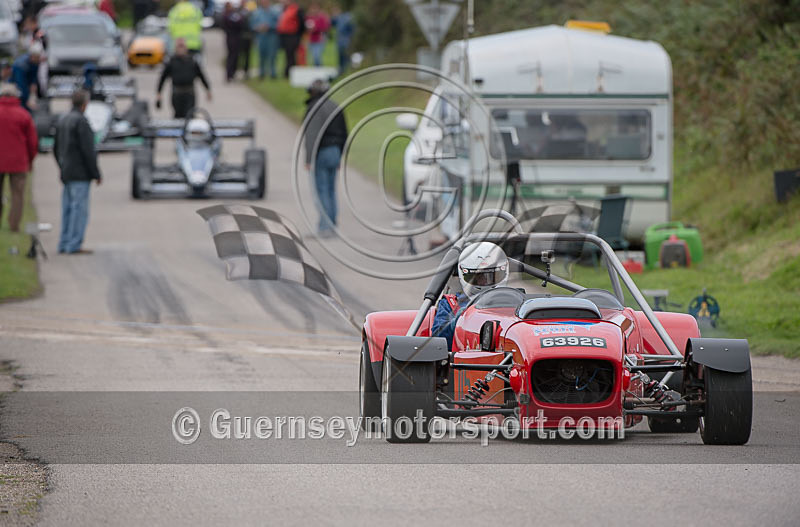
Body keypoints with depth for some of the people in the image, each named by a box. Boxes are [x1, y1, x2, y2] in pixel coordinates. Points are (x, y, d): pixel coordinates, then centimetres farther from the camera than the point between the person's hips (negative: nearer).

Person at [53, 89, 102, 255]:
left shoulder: (62, 120, 11)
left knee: (68, 209, 11)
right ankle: (74, 245, -9)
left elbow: (56, 148, 17)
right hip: (80, 174, -9)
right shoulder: (81, 121, -15)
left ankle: (64, 244, 12)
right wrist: (96, 174, -13)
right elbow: (88, 150, -18)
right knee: (79, 209, -7)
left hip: (66, 173, 9)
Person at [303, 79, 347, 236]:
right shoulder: (336, 107, 11)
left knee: (321, 190, -5)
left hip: (321, 153, -7)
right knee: (331, 190, 13)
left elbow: (311, 135, -20)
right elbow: (344, 134, 16)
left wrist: (308, 159, -21)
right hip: (335, 152, 7)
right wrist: (340, 156, 23)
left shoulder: (314, 108, -12)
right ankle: (332, 225, 15)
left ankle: (326, 225, -11)